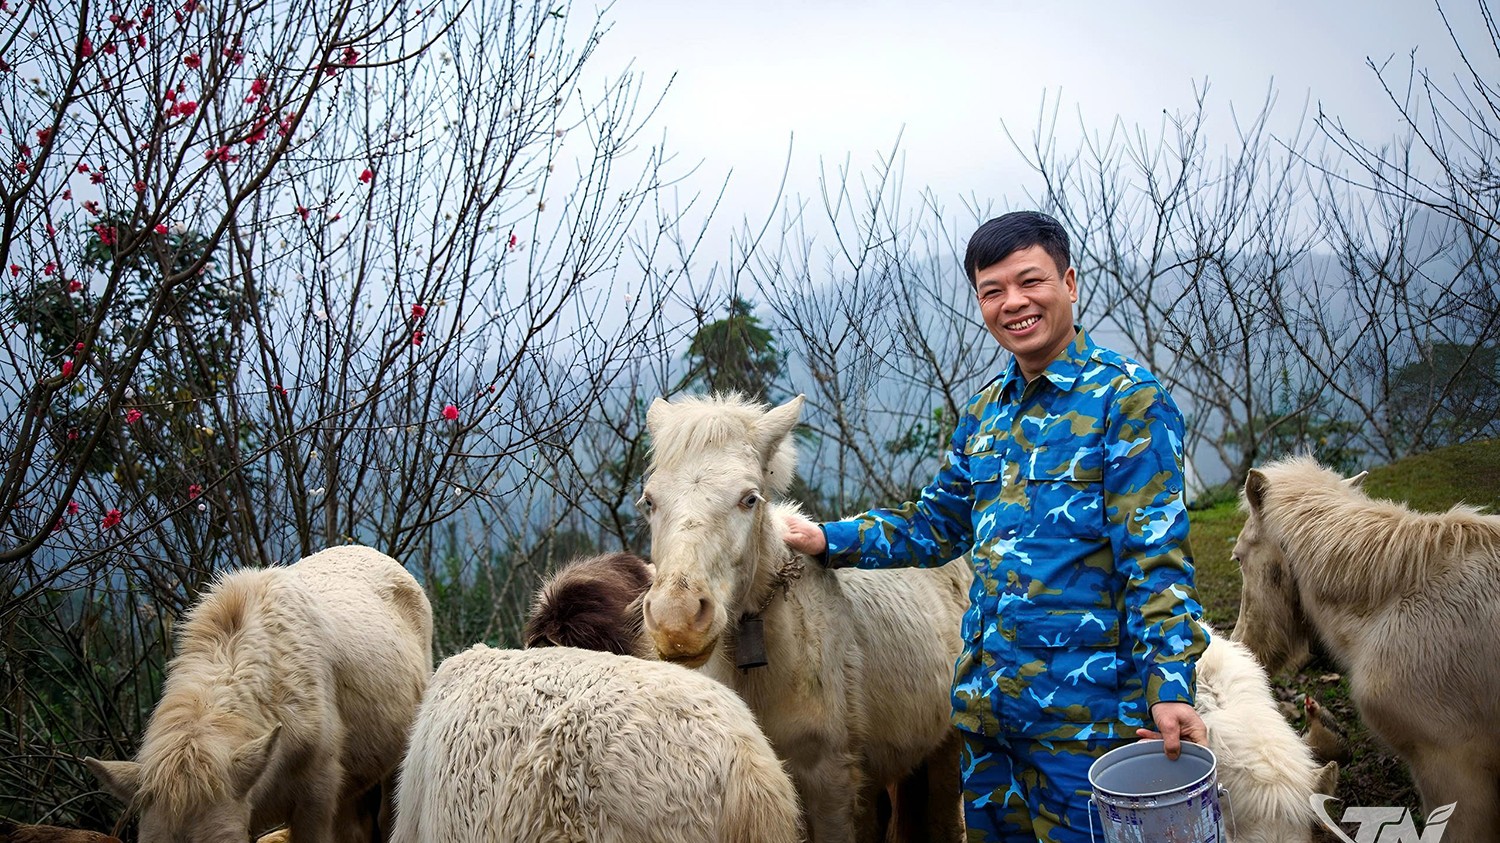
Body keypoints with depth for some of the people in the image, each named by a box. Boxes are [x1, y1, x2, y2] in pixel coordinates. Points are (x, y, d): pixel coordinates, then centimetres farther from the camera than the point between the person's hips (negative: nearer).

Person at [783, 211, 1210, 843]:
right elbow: (936, 525, 19)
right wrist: (830, 540, 10)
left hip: (1081, 703, -7)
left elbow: (1155, 553, -14)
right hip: (982, 694, 7)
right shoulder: (984, 412, 11)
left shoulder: (1127, 399, -9)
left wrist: (1170, 684, -21)